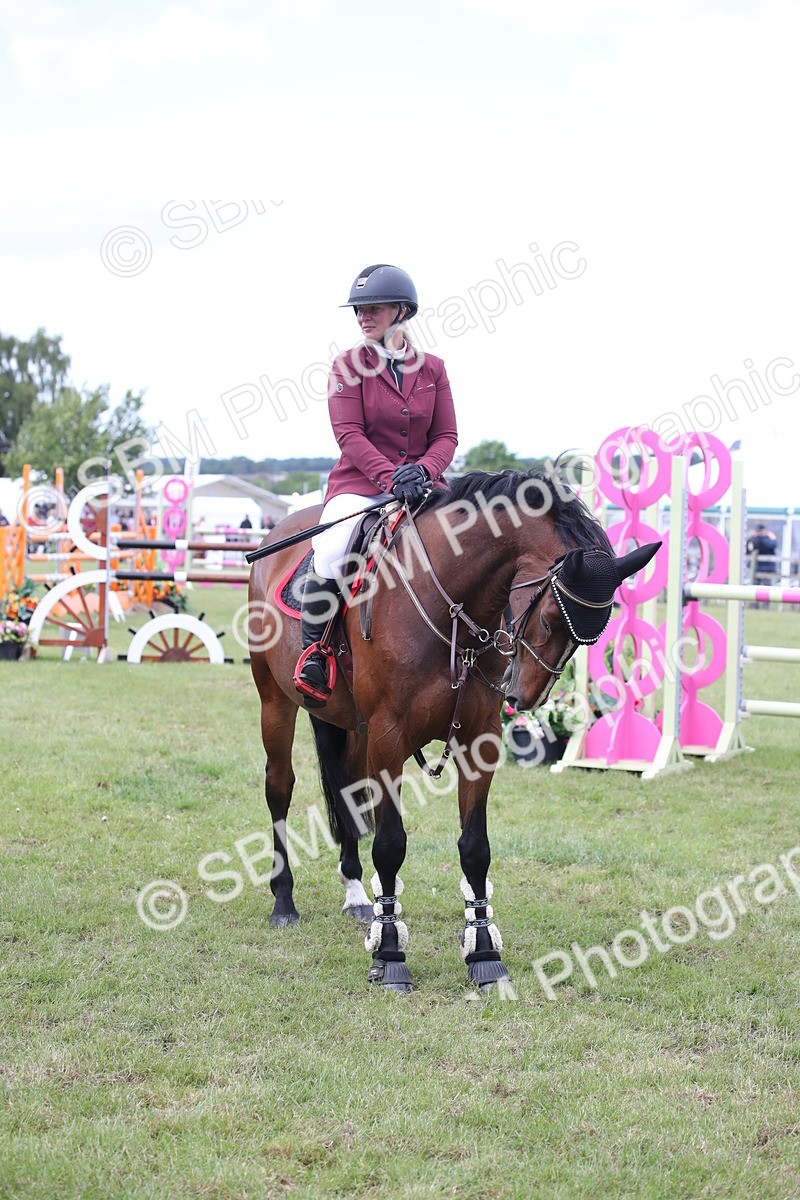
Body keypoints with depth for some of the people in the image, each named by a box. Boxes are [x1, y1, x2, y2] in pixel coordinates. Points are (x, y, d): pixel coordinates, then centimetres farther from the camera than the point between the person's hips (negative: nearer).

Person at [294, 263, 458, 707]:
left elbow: (447, 436, 5)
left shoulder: (432, 369, 9)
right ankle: (312, 652, -12)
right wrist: (390, 477, -23)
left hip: (421, 483, 3)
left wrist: (423, 471, -17)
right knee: (329, 555, -31)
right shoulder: (349, 366, 2)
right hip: (360, 483, -3)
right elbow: (349, 434, -9)